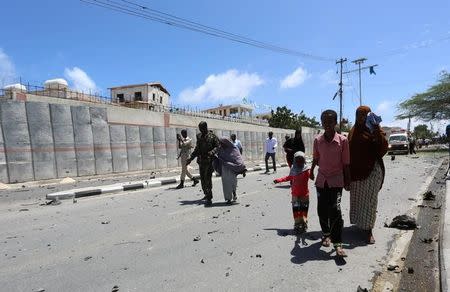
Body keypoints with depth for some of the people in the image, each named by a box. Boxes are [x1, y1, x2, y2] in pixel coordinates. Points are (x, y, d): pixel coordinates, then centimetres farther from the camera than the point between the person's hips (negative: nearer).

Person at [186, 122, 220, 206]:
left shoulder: (212, 136, -2)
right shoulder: (199, 136, 14)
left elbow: (218, 146, -6)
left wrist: (212, 152, -25)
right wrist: (191, 158, 12)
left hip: (209, 160, -6)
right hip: (201, 161, 6)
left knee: (207, 178, -13)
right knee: (202, 179, 11)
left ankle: (209, 199, -12)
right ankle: (207, 195, 29)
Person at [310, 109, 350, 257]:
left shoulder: (343, 140, -8)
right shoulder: (317, 140, -1)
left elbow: (346, 163, -2)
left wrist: (347, 181, 2)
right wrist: (311, 170, 8)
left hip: (336, 180, -3)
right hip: (321, 179, 3)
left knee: (335, 210, -13)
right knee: (322, 210, 10)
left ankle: (338, 243, -3)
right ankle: (326, 234, 32)